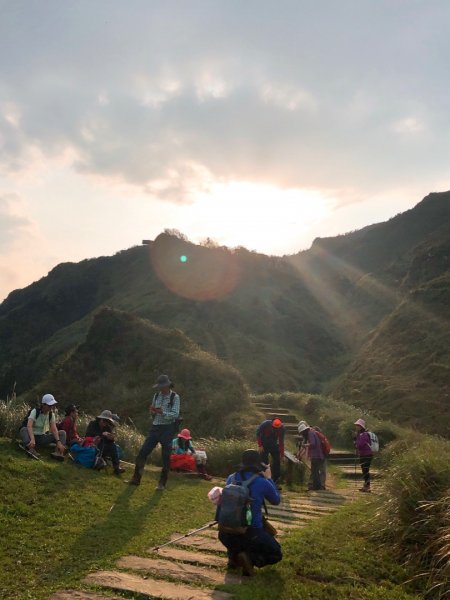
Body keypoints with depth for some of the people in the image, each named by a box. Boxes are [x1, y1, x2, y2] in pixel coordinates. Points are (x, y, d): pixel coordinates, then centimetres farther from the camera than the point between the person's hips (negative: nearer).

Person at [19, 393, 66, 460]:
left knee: (62, 433, -13)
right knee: (24, 430, -34)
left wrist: (58, 442, -30)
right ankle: (31, 450, -53)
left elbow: (54, 429, -12)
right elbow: (29, 426, -31)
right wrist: (32, 439, -48)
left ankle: (58, 452, -36)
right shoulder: (35, 411, -15)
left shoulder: (51, 414, -2)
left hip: (42, 438, 4)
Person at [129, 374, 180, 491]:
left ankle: (162, 483, 15)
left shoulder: (175, 397, -7)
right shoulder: (156, 396, 8)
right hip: (155, 427, 5)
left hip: (167, 429, -5)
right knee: (142, 452, 1)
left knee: (166, 457, 3)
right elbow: (153, 415, 14)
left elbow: (175, 414, -16)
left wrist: (162, 412, -29)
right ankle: (136, 479, 12)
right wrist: (152, 411, -9)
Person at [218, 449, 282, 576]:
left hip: (227, 533, 5)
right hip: (252, 533, -5)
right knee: (276, 554, 20)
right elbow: (276, 500, 7)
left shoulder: (231, 478, -1)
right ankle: (251, 559, -8)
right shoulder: (263, 482, -12)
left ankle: (233, 554, 9)